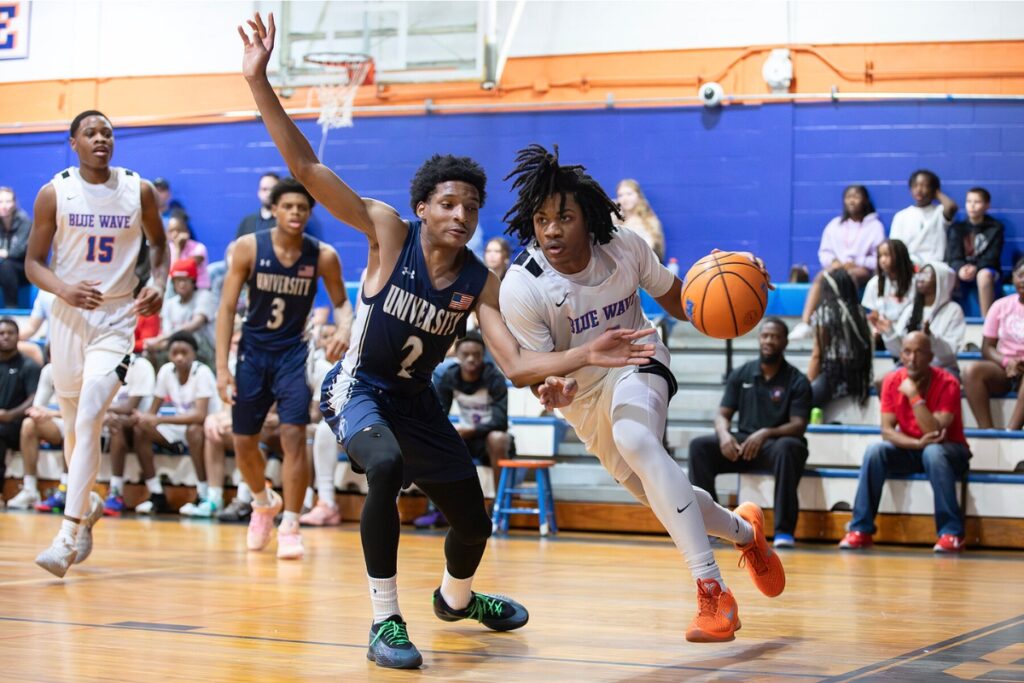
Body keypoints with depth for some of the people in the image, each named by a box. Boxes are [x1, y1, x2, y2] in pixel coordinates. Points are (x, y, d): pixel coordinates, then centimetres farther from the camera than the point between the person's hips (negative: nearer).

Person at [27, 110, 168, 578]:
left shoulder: (139, 190, -2)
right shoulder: (54, 193, -4)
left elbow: (159, 242, 14)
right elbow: (33, 262, 0)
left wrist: (159, 282, -6)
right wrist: (63, 289, -20)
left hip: (117, 317, -2)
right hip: (69, 316, 2)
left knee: (89, 419, -17)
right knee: (73, 425, 12)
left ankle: (68, 536, -16)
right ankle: (87, 505, 40)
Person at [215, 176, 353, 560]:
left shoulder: (323, 256, -10)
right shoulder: (249, 248, -12)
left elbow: (341, 301, 4)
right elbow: (227, 307, -9)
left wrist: (344, 329, -19)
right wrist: (222, 366, -14)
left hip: (293, 352, -1)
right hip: (253, 350, 1)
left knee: (293, 435, -16)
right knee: (244, 442, 7)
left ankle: (290, 526, -7)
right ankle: (264, 502, 36)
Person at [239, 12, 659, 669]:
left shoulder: (480, 283, -10)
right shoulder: (390, 232, -19)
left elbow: (516, 363, -14)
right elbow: (307, 166, -26)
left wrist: (587, 356, -29)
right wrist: (259, 83, -34)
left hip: (416, 401, 5)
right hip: (359, 387, -5)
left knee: (474, 523, 14)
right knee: (386, 466, -39)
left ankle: (457, 598, 52)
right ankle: (386, 622, -26)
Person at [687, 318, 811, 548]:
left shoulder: (797, 381, -2)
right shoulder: (740, 374, 8)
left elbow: (798, 426, -11)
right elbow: (722, 414, 6)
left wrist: (766, 434, -29)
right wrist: (724, 434, -18)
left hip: (776, 444, -3)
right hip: (742, 443, 3)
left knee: (787, 448, -39)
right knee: (699, 446, -21)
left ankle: (784, 531, -38)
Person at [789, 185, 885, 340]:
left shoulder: (874, 225, 7)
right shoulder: (835, 224, 17)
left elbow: (879, 257, -1)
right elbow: (824, 252, 14)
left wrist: (855, 264, -13)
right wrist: (833, 262, -8)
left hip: (862, 268, -3)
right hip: (837, 266, 3)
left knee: (847, 277, -39)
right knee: (820, 277, -32)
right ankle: (805, 323, -46)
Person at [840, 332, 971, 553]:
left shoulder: (947, 383, -17)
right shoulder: (892, 381, -6)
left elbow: (935, 433, -26)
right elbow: (887, 430, -11)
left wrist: (914, 395, -30)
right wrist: (918, 443, -28)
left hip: (947, 450, -3)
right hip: (908, 449, 3)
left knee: (933, 452, -37)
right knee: (874, 451, -25)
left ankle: (951, 533, -31)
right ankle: (861, 530, -20)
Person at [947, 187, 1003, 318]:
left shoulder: (995, 228, 3)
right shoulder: (957, 228, 9)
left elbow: (992, 257, -7)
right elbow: (952, 256, -2)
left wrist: (976, 267, -27)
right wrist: (961, 268, -26)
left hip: (985, 269, -2)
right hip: (961, 269, 2)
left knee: (984, 275, -39)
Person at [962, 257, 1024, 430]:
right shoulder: (1001, 306, 8)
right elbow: (987, 348, 5)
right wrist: (1007, 362, -15)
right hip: (1001, 368, 3)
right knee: (971, 371, -29)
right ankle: (987, 430, -33)